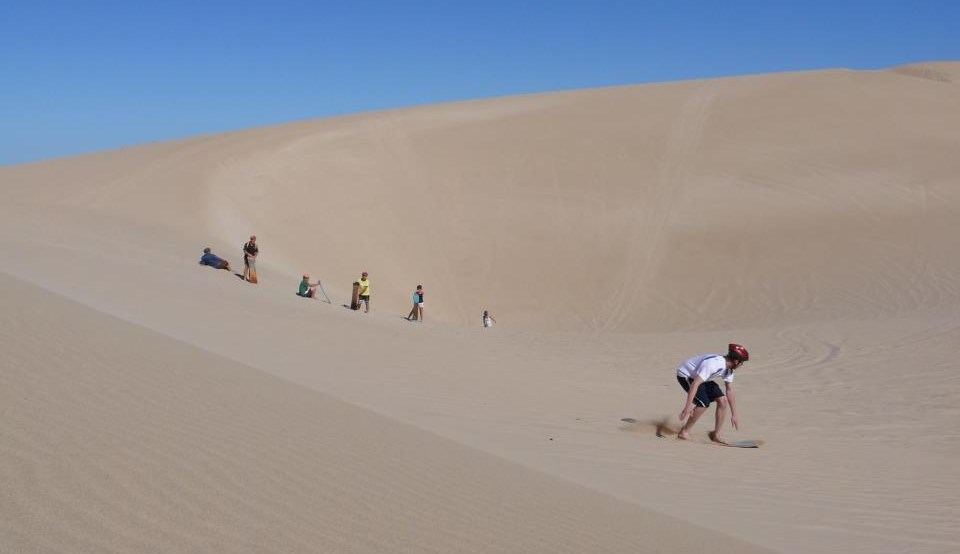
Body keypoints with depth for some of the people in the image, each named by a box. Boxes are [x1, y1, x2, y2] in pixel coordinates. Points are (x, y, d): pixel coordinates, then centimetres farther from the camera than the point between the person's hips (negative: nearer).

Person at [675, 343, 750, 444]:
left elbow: (730, 392, 3)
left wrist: (734, 415, 5)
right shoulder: (712, 364, -35)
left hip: (701, 378, 9)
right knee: (704, 403, -24)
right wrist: (688, 406, -45)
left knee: (723, 400, -4)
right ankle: (684, 432, -9)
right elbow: (695, 384, -41)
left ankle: (717, 435, 4)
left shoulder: (728, 369, -7)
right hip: (685, 375, -9)